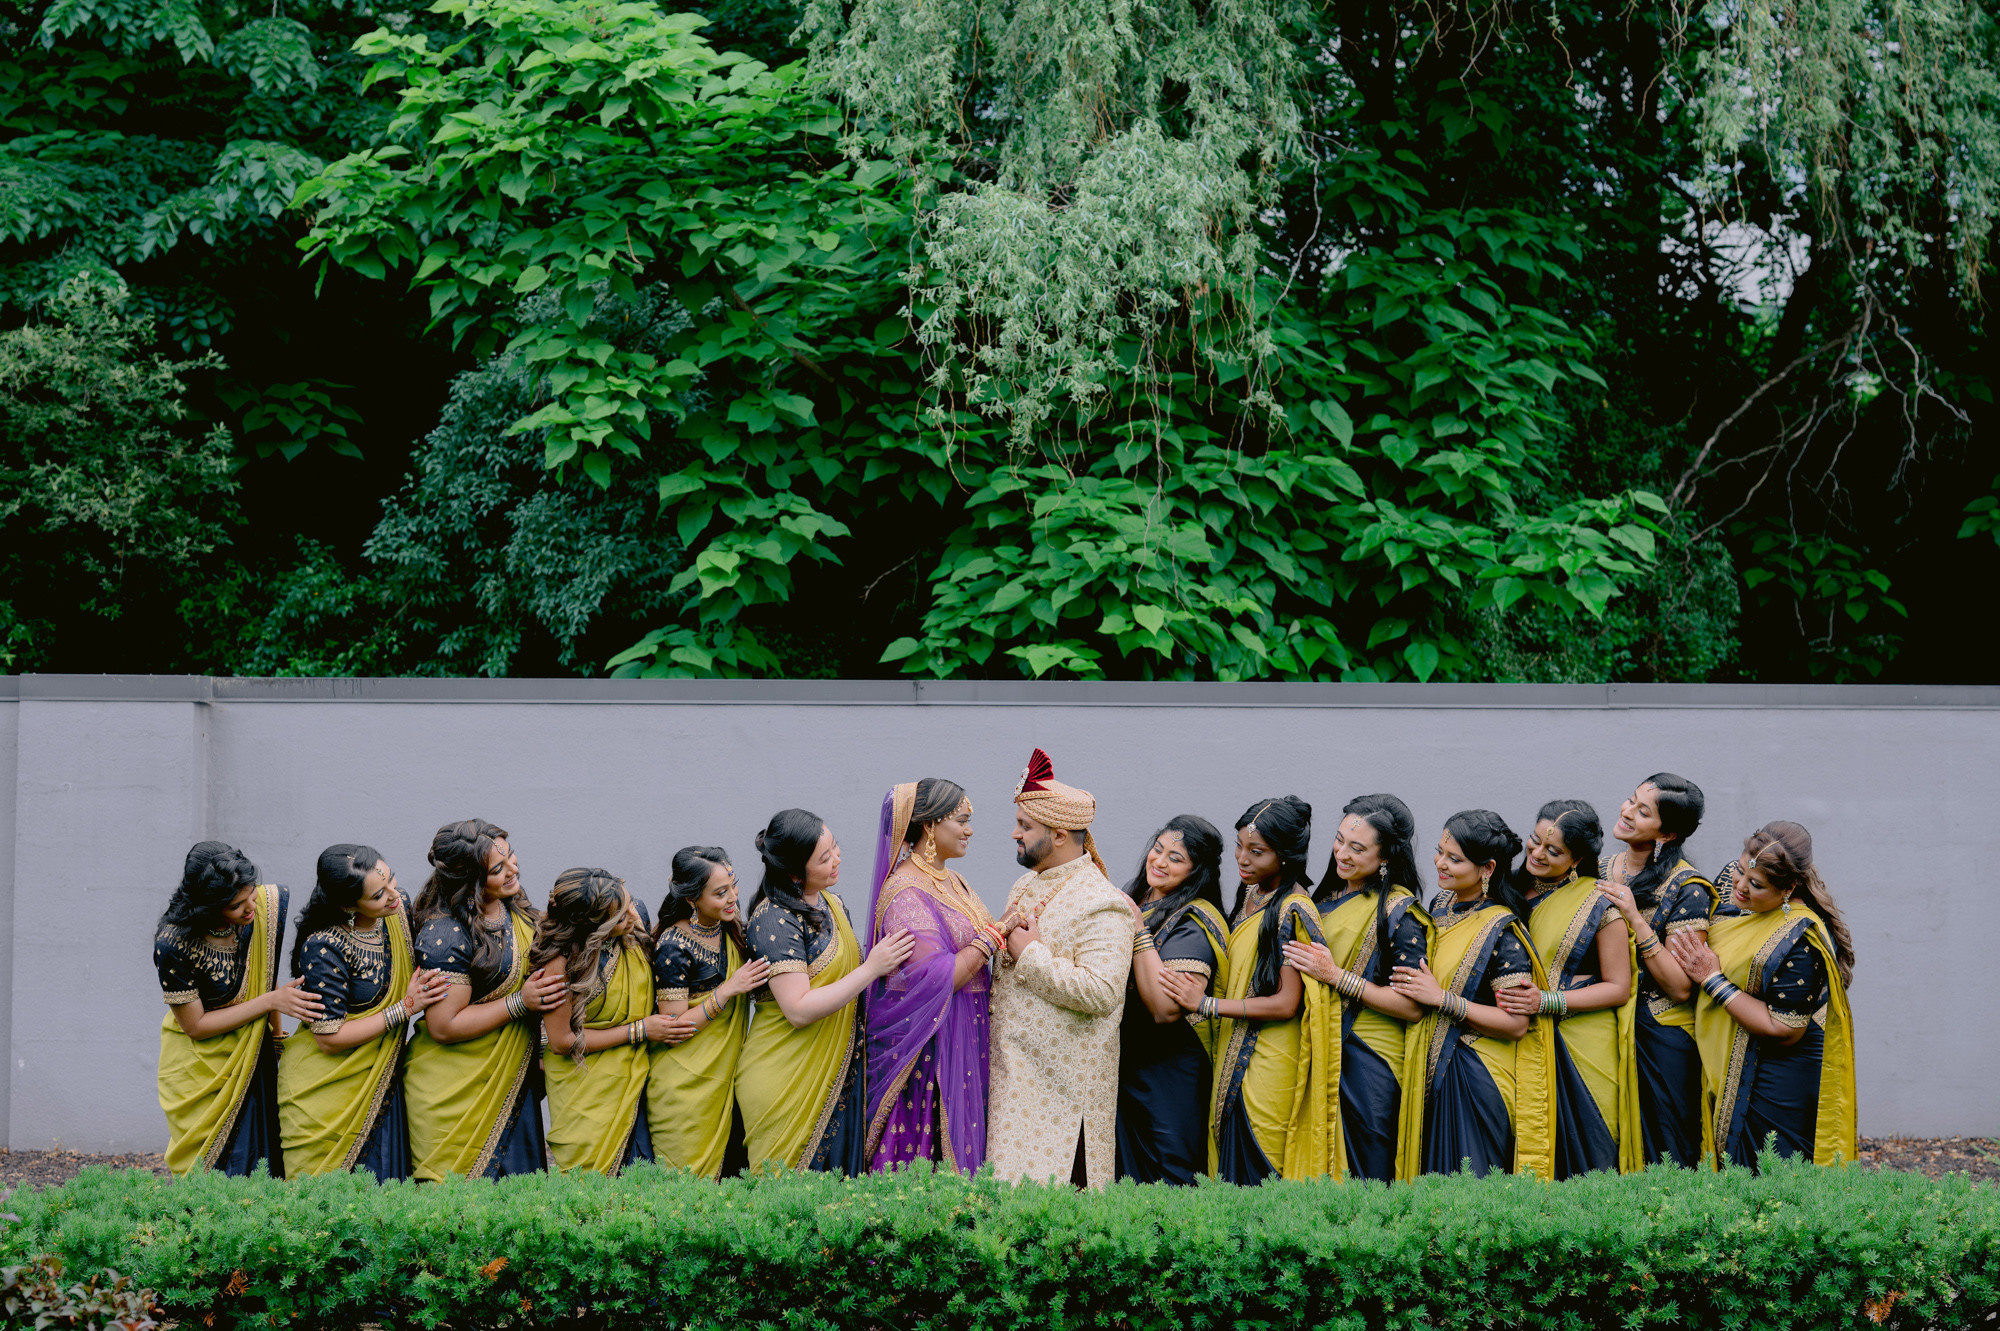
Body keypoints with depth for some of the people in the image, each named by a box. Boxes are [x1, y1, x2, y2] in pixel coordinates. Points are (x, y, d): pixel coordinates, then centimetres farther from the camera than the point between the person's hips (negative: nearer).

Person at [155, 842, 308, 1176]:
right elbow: (196, 1025, -18)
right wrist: (272, 1001, -22)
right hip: (199, 1070, -3)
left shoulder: (270, 904, -17)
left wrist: (275, 1029, 9)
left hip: (255, 1059, 3)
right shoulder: (173, 945, -28)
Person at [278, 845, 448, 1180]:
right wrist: (404, 1008, -19)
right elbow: (329, 1038, -20)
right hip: (326, 1090, -6)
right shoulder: (324, 948, -25)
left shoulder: (399, 912, -6)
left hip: (379, 1084, 6)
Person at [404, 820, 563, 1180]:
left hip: (512, 1079, 7)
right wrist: (519, 1003, -20)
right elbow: (444, 1026, -21)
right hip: (456, 1093, -7)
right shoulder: (445, 935, -23)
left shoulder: (516, 908, 2)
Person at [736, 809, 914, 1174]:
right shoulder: (775, 921, -18)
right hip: (786, 1085, -8)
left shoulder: (831, 905, 9)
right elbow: (799, 1009, -23)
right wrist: (871, 969, -21)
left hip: (836, 1074, 8)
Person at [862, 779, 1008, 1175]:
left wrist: (1006, 929, 4)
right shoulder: (907, 891, -16)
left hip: (962, 1036, 9)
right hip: (926, 1039, -9)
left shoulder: (951, 883, 13)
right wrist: (990, 937, -16)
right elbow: (937, 979, -22)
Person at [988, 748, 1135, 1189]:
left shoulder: (1101, 905, -12)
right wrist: (1002, 939, 4)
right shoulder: (1025, 887, 16)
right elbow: (1000, 964, 28)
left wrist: (1031, 955, -17)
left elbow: (1101, 992, -25)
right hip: (1012, 1076, 8)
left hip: (1063, 1085, -8)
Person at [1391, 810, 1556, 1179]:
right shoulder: (1441, 906, 8)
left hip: (1480, 1081, -8)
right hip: (1435, 1072, 8)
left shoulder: (1502, 931, -16)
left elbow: (1516, 1024, -20)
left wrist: (1441, 999, -19)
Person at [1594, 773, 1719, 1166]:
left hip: (1659, 1037, -5)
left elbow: (1680, 986, -18)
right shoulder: (1600, 872, 5)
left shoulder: (1686, 890, -12)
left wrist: (1635, 919, -23)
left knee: (1662, 1160, 2)